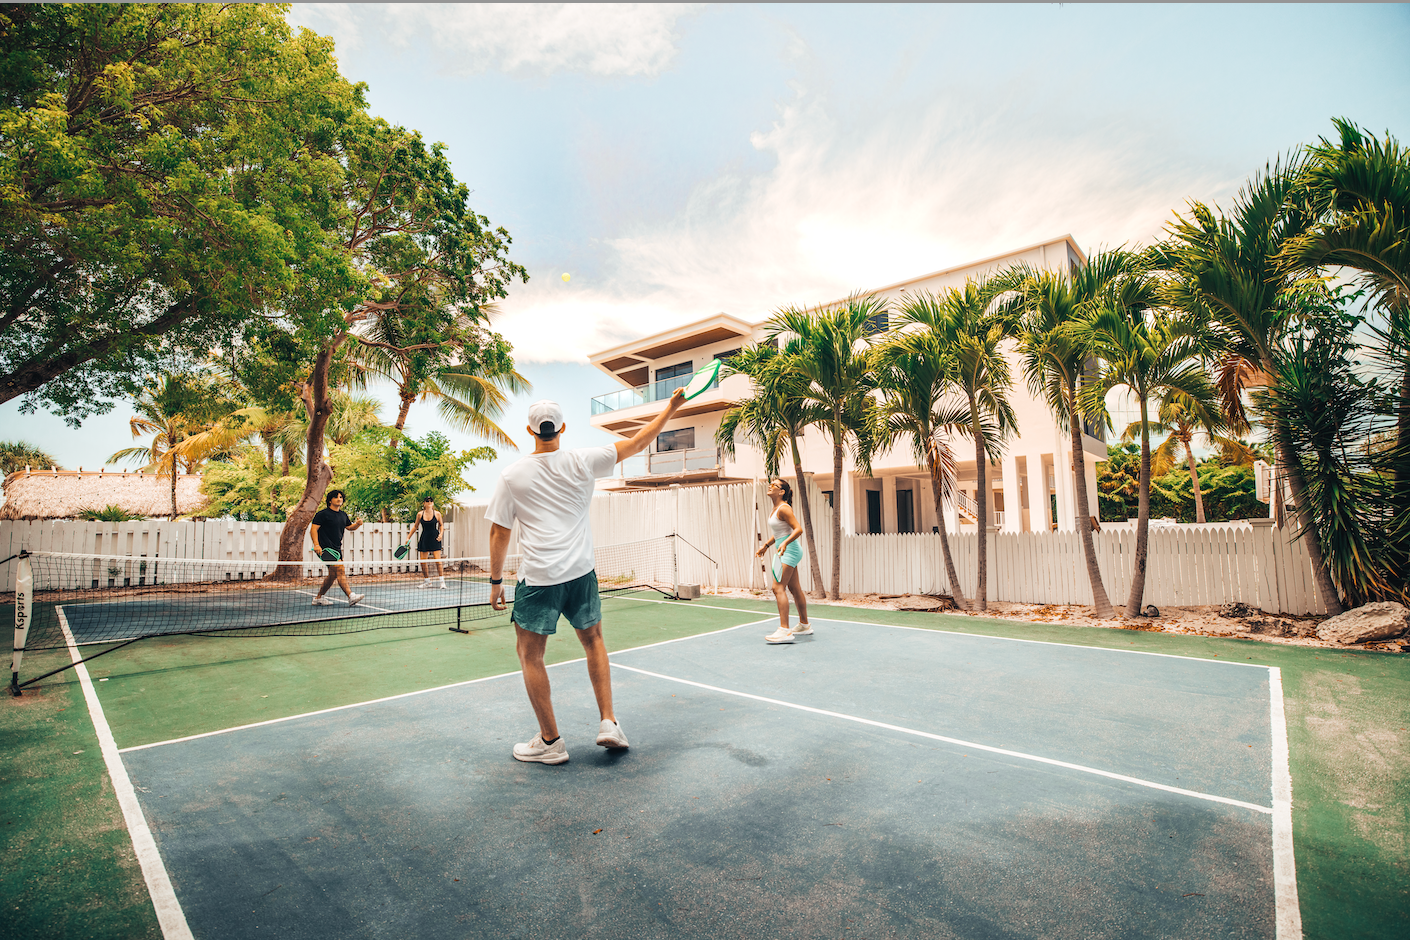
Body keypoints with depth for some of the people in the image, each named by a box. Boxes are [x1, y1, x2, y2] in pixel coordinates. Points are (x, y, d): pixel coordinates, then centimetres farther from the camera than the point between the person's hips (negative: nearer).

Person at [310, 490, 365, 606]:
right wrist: (316, 544, -24)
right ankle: (351, 597, -28)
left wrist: (358, 524, 5)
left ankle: (318, 598, 27)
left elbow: (349, 527, 28)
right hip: (326, 548, -9)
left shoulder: (343, 515, 15)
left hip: (337, 549, 9)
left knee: (333, 575, 12)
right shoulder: (322, 514, -7)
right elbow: (313, 529, -11)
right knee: (340, 570, -20)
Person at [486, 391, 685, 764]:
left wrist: (495, 580, 11)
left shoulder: (512, 475, -3)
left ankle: (550, 741, 19)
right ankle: (608, 722, 17)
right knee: (593, 640, 21)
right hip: (581, 572, 2)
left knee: (529, 654, 13)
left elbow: (499, 533, 0)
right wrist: (670, 408, 12)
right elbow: (636, 443, 4)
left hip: (537, 579, -2)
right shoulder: (582, 461, -3)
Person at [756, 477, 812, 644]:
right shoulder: (776, 508, 14)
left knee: (778, 587, -15)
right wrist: (766, 545, 24)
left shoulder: (784, 508, -15)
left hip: (790, 550, -10)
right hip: (787, 552, 10)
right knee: (795, 589, 17)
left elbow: (798, 529, -22)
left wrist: (785, 543, -34)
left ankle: (784, 631, -17)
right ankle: (804, 625, 29)